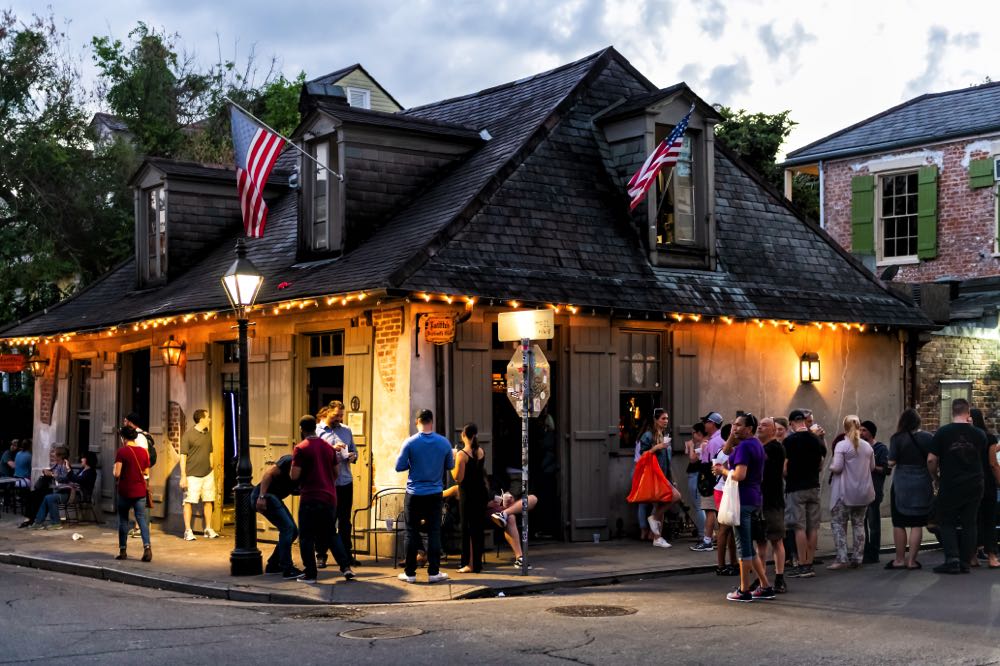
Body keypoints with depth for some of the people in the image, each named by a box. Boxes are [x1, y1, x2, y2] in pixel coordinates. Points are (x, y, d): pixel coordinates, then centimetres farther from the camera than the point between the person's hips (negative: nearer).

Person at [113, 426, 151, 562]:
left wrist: (116, 478, 6)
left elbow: (117, 474, -15)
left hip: (125, 491, -3)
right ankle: (147, 546, -18)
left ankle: (122, 551, 14)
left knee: (123, 520, 11)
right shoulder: (143, 451, 2)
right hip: (140, 491, 3)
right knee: (142, 519, 1)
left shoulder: (122, 451, -11)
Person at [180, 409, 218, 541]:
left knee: (208, 501, 8)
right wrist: (183, 476, -13)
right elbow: (183, 456, -10)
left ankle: (208, 529, 17)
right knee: (189, 502, -2)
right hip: (193, 475, -6)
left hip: (207, 474, 6)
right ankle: (188, 531, 3)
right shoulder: (188, 434, -9)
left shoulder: (208, 434, 10)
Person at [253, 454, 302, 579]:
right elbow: (269, 473, -20)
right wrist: (262, 497, -27)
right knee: (287, 527, -16)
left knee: (293, 531, 8)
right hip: (264, 496, -9)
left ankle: (272, 565, 18)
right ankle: (287, 569, -15)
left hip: (274, 498, 9)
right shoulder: (290, 461, -15)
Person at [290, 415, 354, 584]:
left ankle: (310, 574, 4)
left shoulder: (300, 448, -8)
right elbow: (336, 472, 17)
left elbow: (294, 475, -12)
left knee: (306, 537, 4)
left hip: (310, 498, -6)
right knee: (331, 534, 17)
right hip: (330, 497, 6)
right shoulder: (328, 447, 10)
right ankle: (346, 566, 7)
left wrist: (291, 469, 9)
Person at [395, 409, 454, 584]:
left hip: (414, 494, -1)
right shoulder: (444, 443, -4)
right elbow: (450, 466, 8)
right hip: (435, 494, 1)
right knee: (434, 533, 7)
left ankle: (410, 573, 9)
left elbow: (399, 467, -7)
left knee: (412, 533, 6)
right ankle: (433, 572, 7)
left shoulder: (410, 443, -11)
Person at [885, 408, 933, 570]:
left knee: (899, 524, 7)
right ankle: (911, 560, 5)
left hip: (901, 485, -2)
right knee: (917, 525, 5)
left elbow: (891, 463, -11)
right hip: (923, 485, 2)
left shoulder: (897, 438, -8)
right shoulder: (928, 437, -1)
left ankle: (900, 560, 10)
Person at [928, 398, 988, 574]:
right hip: (974, 485, 3)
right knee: (969, 523, 9)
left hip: (950, 486, -2)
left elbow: (931, 460, -10)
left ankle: (952, 559, -6)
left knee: (947, 522, 7)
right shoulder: (979, 434, -1)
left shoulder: (943, 432, -9)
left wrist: (936, 476, 8)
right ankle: (965, 562, 9)